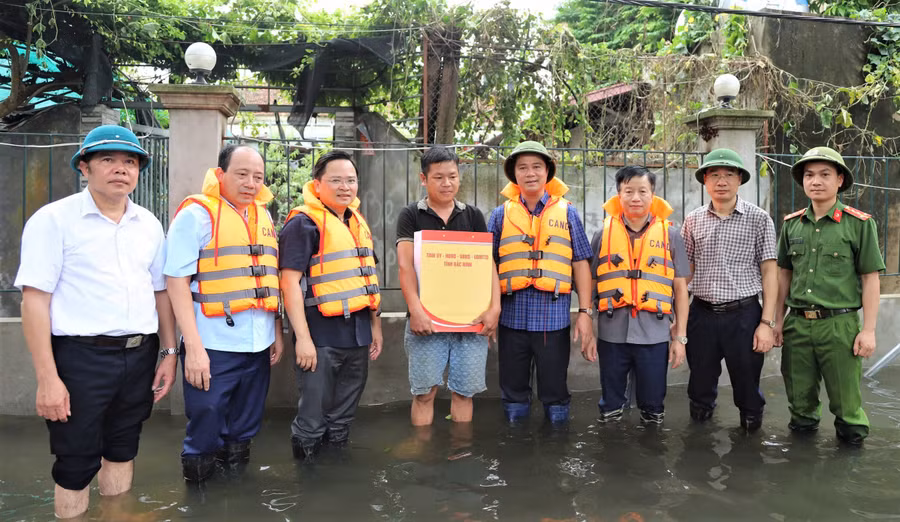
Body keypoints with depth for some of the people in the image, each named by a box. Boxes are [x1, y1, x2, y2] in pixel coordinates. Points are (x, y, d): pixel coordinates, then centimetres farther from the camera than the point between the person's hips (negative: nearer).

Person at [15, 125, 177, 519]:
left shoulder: (149, 224, 9)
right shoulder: (54, 219, -7)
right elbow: (35, 300, -11)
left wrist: (169, 353, 10)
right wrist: (47, 378, -15)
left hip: (140, 356, 5)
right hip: (81, 356, -5)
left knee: (122, 451, 19)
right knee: (76, 464, 7)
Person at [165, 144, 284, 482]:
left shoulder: (263, 217, 13)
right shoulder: (197, 213, -7)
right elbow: (177, 280, -12)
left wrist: (277, 333, 15)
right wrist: (193, 346, -18)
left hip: (258, 346, 6)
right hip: (213, 347, -6)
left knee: (244, 429, 17)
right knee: (205, 432, 3)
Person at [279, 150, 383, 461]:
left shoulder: (358, 223, 14)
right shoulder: (304, 223, -9)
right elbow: (290, 281, -16)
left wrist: (375, 325, 19)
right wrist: (302, 337, -20)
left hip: (357, 334, 7)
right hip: (321, 337, -7)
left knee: (344, 413, 19)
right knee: (313, 417, 2)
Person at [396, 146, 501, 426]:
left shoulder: (473, 216, 12)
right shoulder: (411, 216, 4)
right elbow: (405, 265, -7)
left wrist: (494, 306, -8)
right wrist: (415, 309, -20)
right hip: (426, 319, -2)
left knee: (464, 392, 7)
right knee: (424, 393, 2)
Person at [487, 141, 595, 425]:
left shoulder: (566, 212, 5)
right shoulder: (501, 214, 5)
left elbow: (580, 263, 3)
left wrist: (585, 312, -2)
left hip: (554, 316, -1)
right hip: (512, 316, 1)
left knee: (555, 393, 10)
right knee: (514, 392, 13)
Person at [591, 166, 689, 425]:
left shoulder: (669, 234, 5)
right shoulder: (603, 233, 5)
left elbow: (680, 288, 6)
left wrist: (680, 337, 2)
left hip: (654, 333, 0)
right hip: (612, 333, 1)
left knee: (653, 407, 11)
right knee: (610, 407, 12)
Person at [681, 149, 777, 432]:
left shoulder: (759, 219, -1)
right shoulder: (693, 220, 6)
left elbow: (769, 272, -2)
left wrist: (767, 322, -7)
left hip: (744, 314, -2)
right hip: (701, 314, 2)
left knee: (747, 385, 7)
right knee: (700, 385, 12)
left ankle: (751, 430, 30)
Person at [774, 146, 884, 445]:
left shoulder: (859, 223, -4)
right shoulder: (791, 224, 7)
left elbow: (870, 278, -3)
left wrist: (868, 330, -7)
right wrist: (778, 320, 11)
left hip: (839, 323, -3)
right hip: (797, 323, 3)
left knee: (845, 396, 5)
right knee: (799, 394, 14)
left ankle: (851, 438, 28)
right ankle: (804, 426, 36)